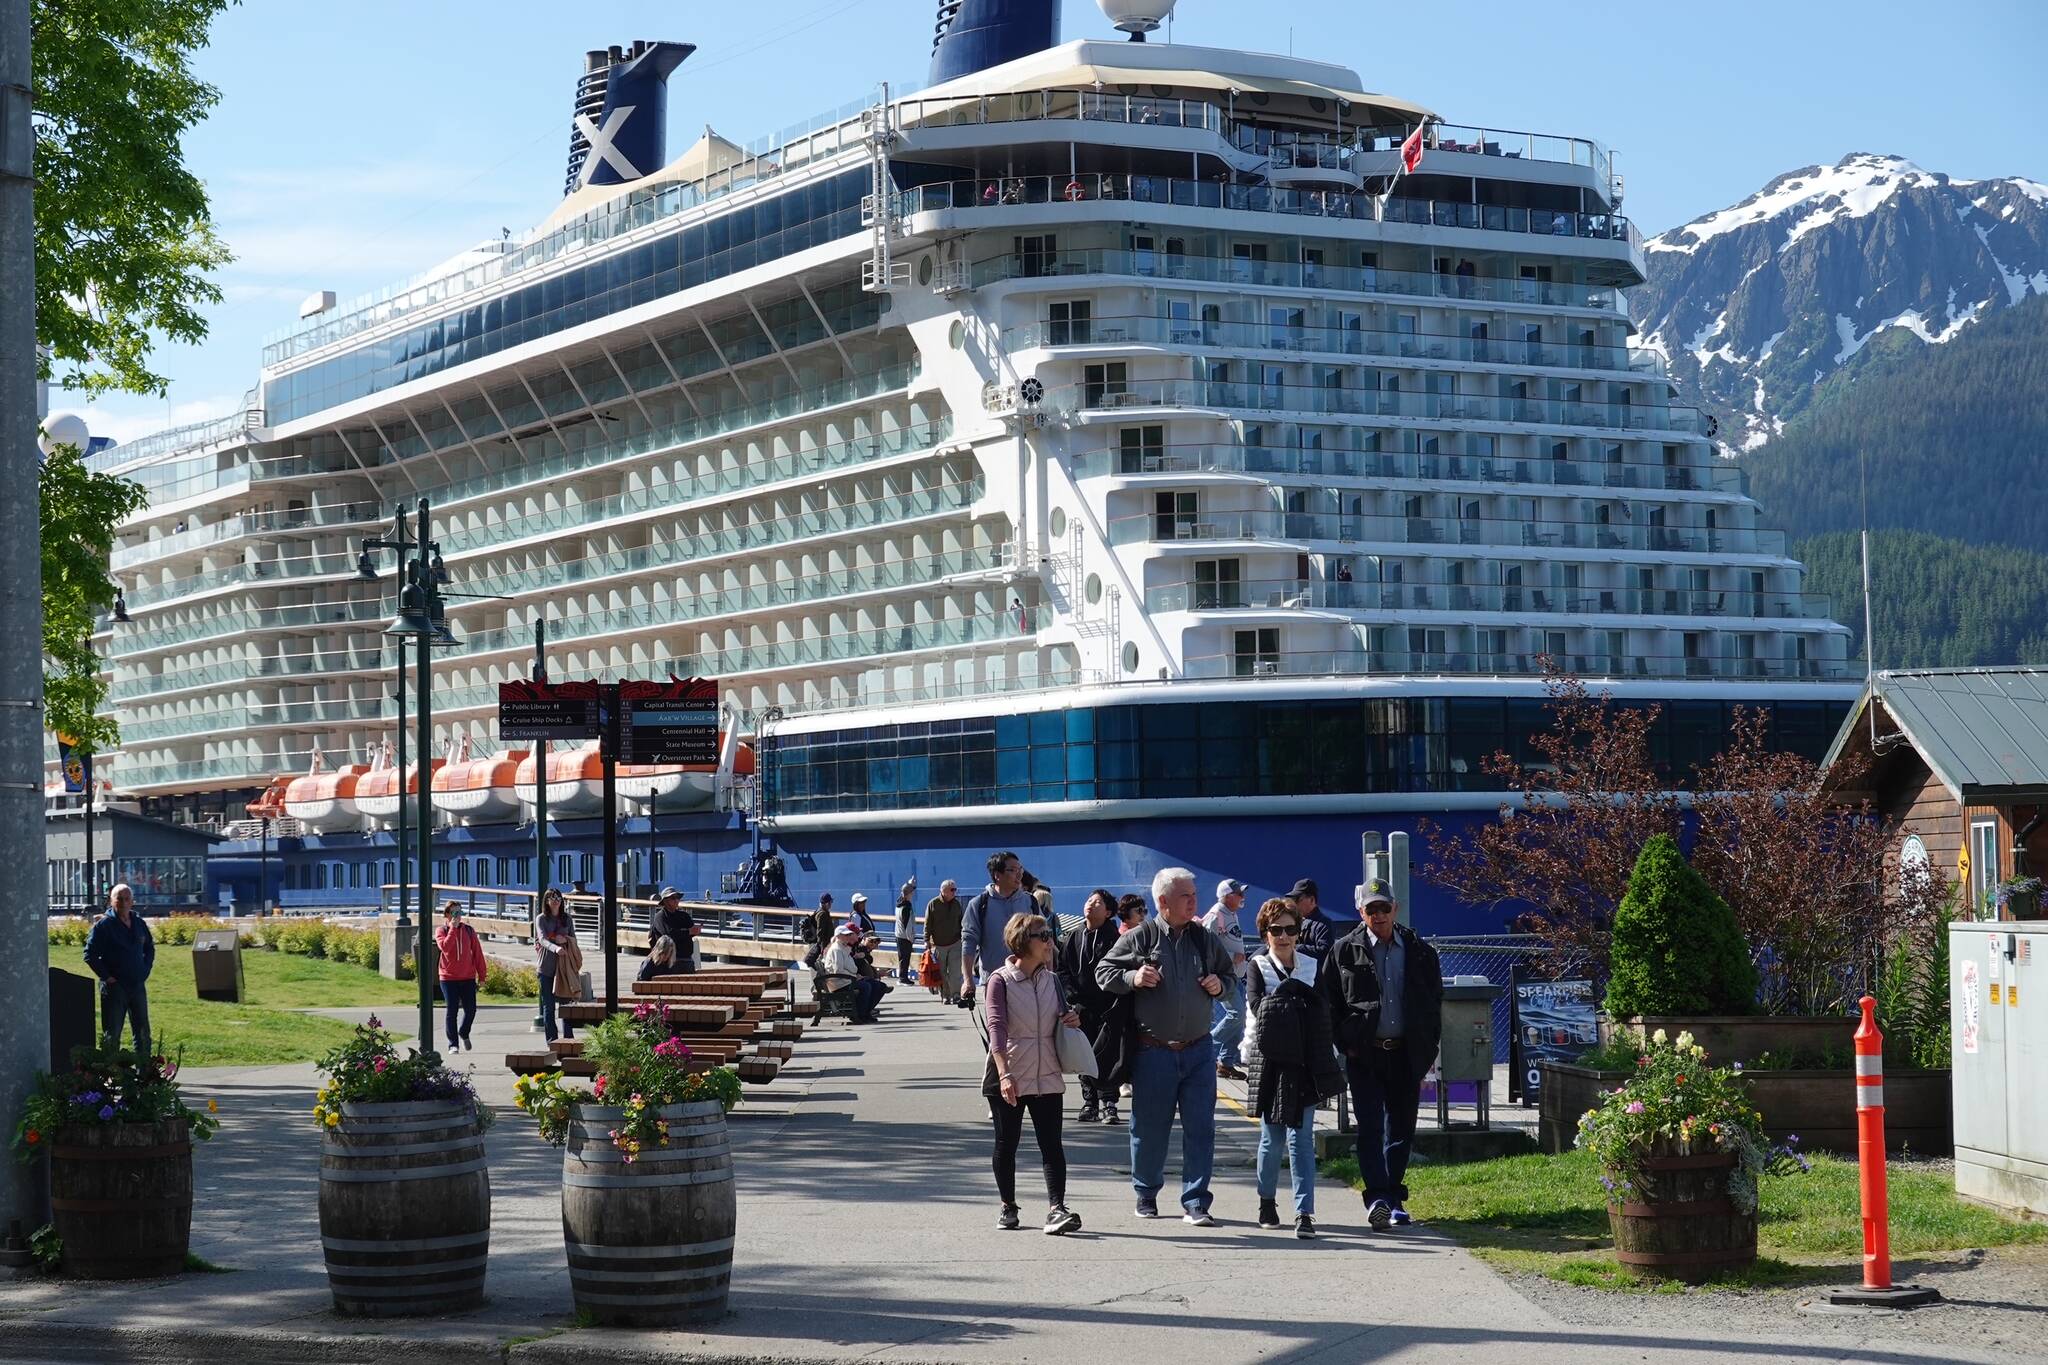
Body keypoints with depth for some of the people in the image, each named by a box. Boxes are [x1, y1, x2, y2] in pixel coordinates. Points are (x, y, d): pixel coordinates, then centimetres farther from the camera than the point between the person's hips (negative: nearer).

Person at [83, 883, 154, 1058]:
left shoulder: (139, 923, 9)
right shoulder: (104, 924, -7)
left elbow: (150, 949, 24)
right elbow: (90, 955, -8)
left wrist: (145, 971, 10)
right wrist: (106, 976, -11)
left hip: (138, 985, 5)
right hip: (114, 986, -5)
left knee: (143, 1033, 10)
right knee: (111, 1035, -2)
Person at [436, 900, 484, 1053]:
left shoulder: (469, 930, 5)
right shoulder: (441, 931, 0)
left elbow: (477, 953, 7)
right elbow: (445, 946, -21)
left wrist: (481, 975, 4)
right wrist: (452, 928, -17)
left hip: (468, 978, 2)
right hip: (449, 979, -2)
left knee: (471, 1010, 1)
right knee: (452, 1011, 0)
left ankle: (464, 1033, 30)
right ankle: (453, 1044, 8)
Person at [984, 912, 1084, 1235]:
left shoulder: (1051, 980, 9)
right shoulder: (1001, 980, -8)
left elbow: (1062, 1019, 24)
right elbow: (996, 1027, -17)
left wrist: (1074, 1021, -2)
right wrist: (1004, 1074, -28)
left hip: (1047, 1078, 4)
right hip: (1008, 1080, -4)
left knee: (1051, 1144, -7)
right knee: (1006, 1144, 8)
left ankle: (1056, 1209, -15)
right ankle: (1008, 1206, 23)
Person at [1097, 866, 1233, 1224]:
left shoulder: (1204, 939, 9)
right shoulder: (1140, 938, -2)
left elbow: (1230, 974, 23)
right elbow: (1104, 973, 2)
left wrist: (1219, 985, 1)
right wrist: (1133, 978, -15)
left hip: (1198, 1050, 2)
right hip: (1153, 1051, -2)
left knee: (1200, 1128, -3)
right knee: (1149, 1128, 7)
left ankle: (1195, 1201, 3)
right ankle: (1146, 1193, 27)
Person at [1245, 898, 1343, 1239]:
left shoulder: (1311, 966, 11)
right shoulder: (1258, 967, 5)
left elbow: (1324, 1010, 4)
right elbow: (1259, 1007, -10)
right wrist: (1294, 993, -11)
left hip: (1304, 1062, 1)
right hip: (1270, 1061, -1)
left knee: (1301, 1137, -6)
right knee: (1271, 1137, 7)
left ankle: (1304, 1212, -11)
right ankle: (1267, 1200, 27)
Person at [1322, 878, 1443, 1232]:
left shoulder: (1420, 952, 7)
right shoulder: (1345, 951, 2)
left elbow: (1434, 1002, 12)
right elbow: (1330, 1003, 4)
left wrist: (1427, 1050, 5)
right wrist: (1346, 1045, -4)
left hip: (1407, 1054, 3)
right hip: (1364, 1054, -2)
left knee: (1401, 1129, 8)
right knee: (1370, 1127, -11)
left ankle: (1394, 1200, 19)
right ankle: (1377, 1199, -18)